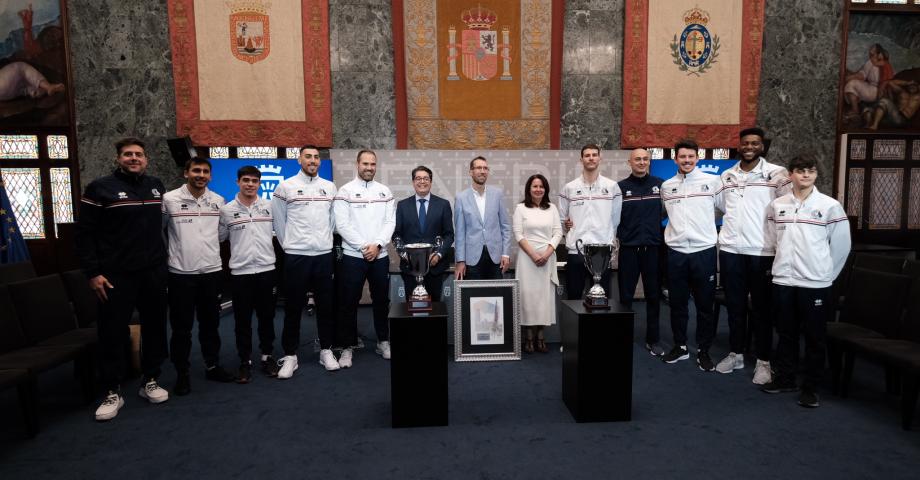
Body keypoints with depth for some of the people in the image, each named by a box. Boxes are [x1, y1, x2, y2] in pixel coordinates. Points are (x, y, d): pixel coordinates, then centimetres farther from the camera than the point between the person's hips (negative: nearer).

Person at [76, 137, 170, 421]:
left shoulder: (157, 186, 9)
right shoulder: (100, 188, -4)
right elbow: (85, 233, -6)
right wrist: (92, 272, -12)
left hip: (154, 272, 4)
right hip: (115, 275, -4)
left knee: (155, 328, 10)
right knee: (113, 333, 2)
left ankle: (150, 382, 24)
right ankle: (113, 392, 15)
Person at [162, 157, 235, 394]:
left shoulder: (218, 201, 5)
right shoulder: (169, 199, -5)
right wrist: (165, 254, 6)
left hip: (211, 271, 3)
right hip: (181, 273, -3)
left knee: (211, 324, 14)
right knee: (181, 328, 5)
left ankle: (213, 366, 27)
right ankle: (182, 373, 17)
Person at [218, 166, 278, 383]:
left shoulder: (270, 206, 3)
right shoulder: (226, 210, 1)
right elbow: (220, 238, 8)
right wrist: (238, 252, 6)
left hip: (266, 269, 1)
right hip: (240, 272, -1)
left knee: (267, 316, 10)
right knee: (242, 319, 6)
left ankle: (267, 356, 23)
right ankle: (245, 361, 18)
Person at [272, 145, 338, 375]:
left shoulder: (330, 187, 7)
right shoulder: (285, 187, -1)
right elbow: (278, 221, 4)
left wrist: (325, 240, 12)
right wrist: (288, 245, 6)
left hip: (324, 255, 3)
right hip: (295, 256, -3)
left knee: (326, 305, 8)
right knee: (293, 307, 4)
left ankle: (326, 350, 21)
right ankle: (290, 355, 15)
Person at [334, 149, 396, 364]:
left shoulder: (385, 191, 8)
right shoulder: (345, 191, -2)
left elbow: (390, 222, 2)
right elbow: (342, 225, -9)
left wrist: (377, 245, -11)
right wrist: (364, 247, -13)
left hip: (380, 256, 3)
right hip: (353, 256, -3)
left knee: (382, 300, 12)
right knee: (349, 303, 3)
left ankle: (383, 342, 26)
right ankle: (347, 347, 15)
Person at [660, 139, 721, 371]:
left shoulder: (713, 181, -1)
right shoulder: (666, 186, 9)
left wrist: (708, 228, 2)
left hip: (704, 250, -2)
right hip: (676, 251, 3)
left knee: (705, 305, 5)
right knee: (677, 304, 10)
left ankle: (703, 350, 18)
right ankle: (680, 346, 24)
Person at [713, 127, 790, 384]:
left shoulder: (776, 173, -4)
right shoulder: (726, 175, 10)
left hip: (763, 250, -4)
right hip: (730, 248, 4)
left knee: (761, 307, 5)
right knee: (734, 304, 12)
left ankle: (763, 361, 16)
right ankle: (736, 353, 25)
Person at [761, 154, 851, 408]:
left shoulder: (830, 206, -4)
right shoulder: (777, 205, 4)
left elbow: (841, 244, 0)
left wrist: (826, 273, 3)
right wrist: (787, 261, 11)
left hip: (815, 284, -3)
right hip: (782, 281, 3)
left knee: (814, 338, 5)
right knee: (786, 334, 14)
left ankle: (810, 387, 17)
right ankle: (784, 378, 27)